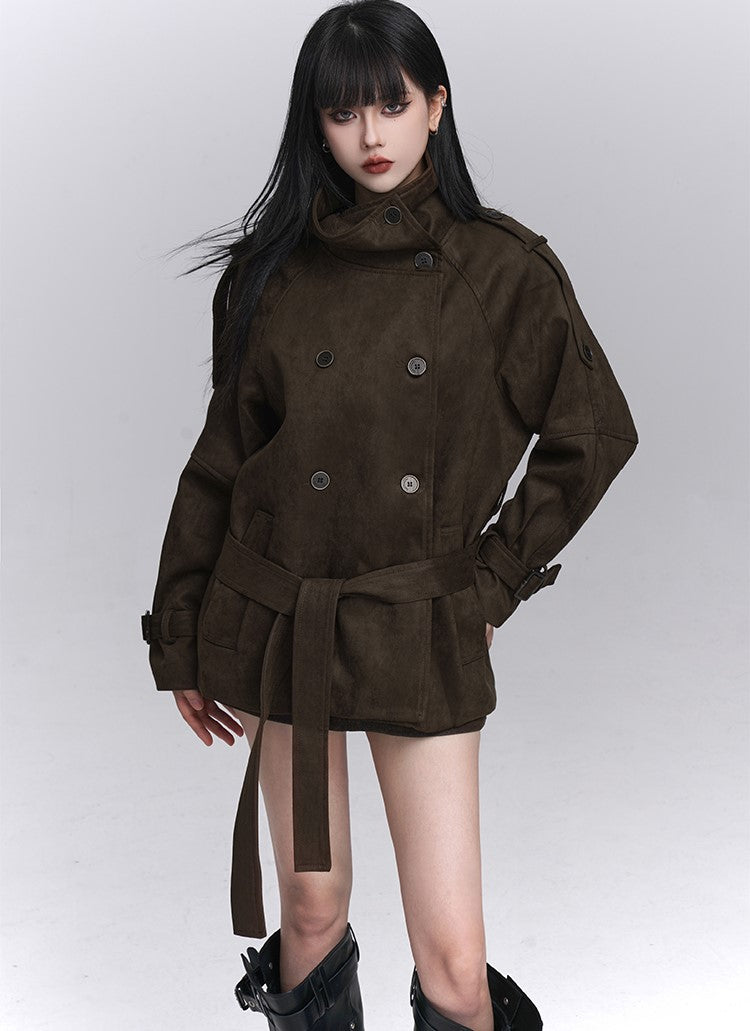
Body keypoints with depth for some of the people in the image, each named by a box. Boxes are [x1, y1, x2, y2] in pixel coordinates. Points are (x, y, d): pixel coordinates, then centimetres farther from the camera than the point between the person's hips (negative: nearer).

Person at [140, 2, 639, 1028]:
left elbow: (595, 434, 4)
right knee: (311, 911, 14)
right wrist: (182, 642, 9)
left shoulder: (504, 271, -4)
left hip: (423, 637, -2)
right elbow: (221, 460, 7)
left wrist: (496, 575, 1)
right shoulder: (269, 269, 1)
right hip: (278, 625, 2)